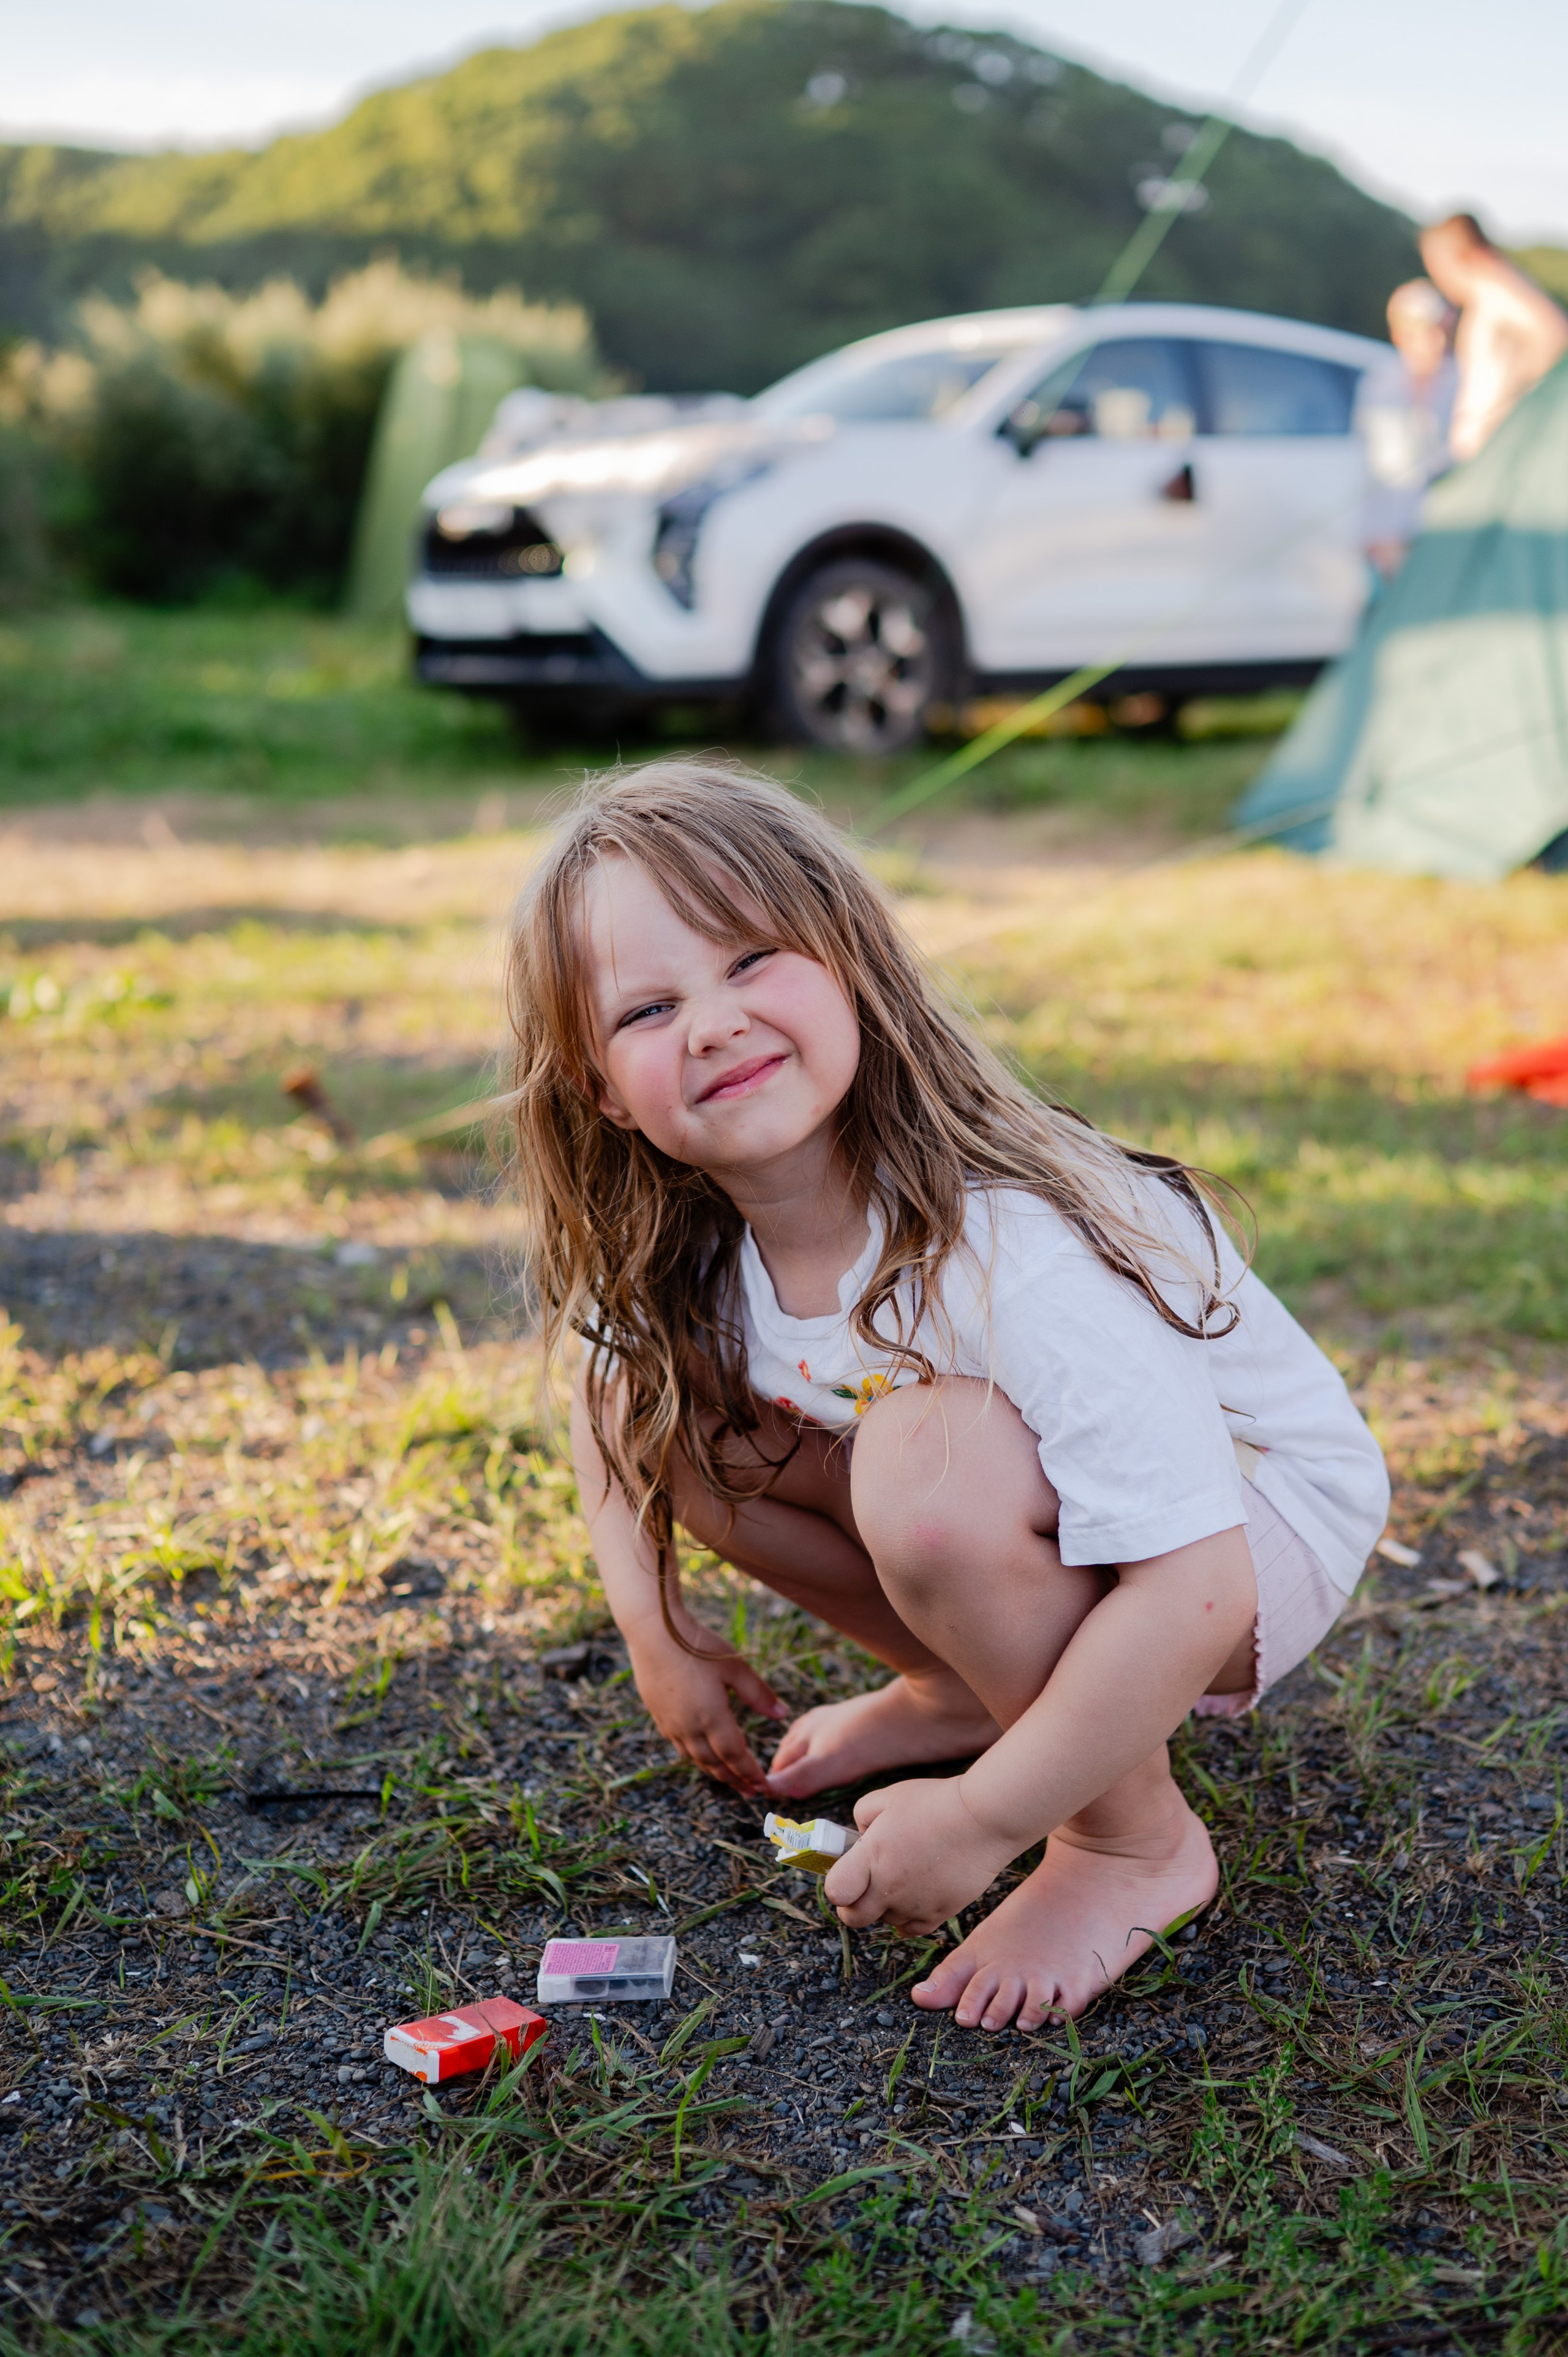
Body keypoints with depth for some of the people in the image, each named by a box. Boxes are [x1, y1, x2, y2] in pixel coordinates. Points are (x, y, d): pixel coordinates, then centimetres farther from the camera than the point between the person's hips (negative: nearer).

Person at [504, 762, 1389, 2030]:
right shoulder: (683, 1254, -14)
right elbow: (607, 1385, 9)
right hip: (1043, 1514, 7)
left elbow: (1193, 1588, -37)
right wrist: (656, 1627, 0)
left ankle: (1138, 1842, -11)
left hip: (1259, 1530, -7)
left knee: (928, 1458, -36)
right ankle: (965, 1690, 11)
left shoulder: (1015, 1258, -36)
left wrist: (981, 1820, -30)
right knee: (659, 1400, -7)